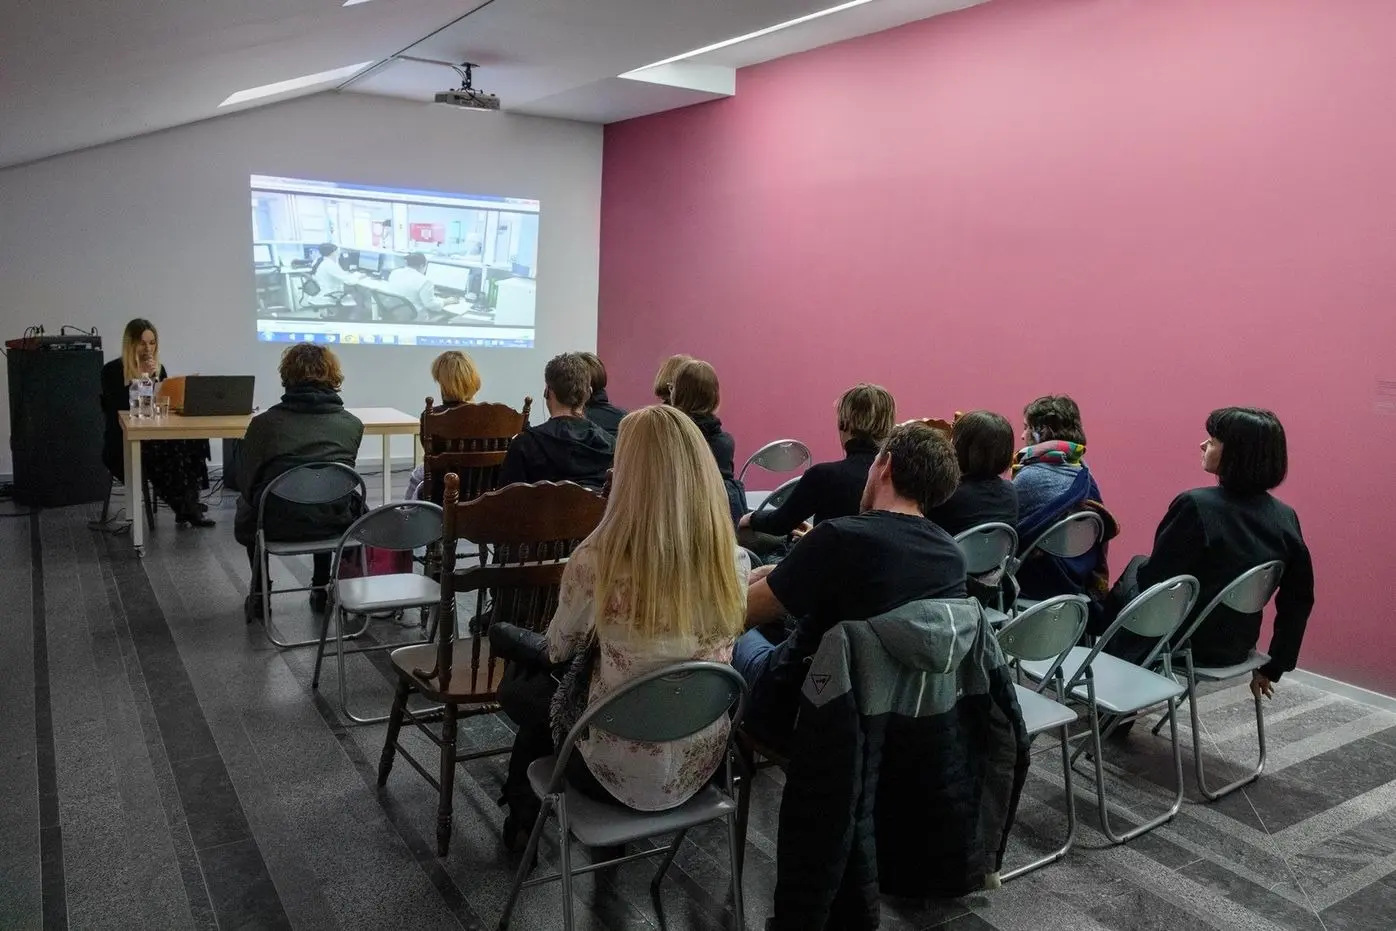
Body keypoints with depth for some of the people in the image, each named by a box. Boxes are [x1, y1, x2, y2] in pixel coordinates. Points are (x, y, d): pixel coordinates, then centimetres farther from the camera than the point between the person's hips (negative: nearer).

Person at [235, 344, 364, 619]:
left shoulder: (265, 423, -7)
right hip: (333, 524, 1)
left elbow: (245, 480, -1)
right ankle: (321, 589, 36)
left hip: (277, 525, -1)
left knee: (246, 510, 34)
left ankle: (259, 593, 35)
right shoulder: (352, 424, -3)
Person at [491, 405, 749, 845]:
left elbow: (559, 651, -5)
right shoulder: (734, 561, -13)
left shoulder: (597, 561, -25)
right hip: (701, 765, 4)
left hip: (621, 774, -4)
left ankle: (525, 814, 47)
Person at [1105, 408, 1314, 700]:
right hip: (1238, 647, 6)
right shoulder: (1286, 517, -7)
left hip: (1186, 644, -6)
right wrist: (1273, 666, 11)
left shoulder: (1195, 505, -27)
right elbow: (1298, 601, 0)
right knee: (1141, 567, 25)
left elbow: (1154, 579, -19)